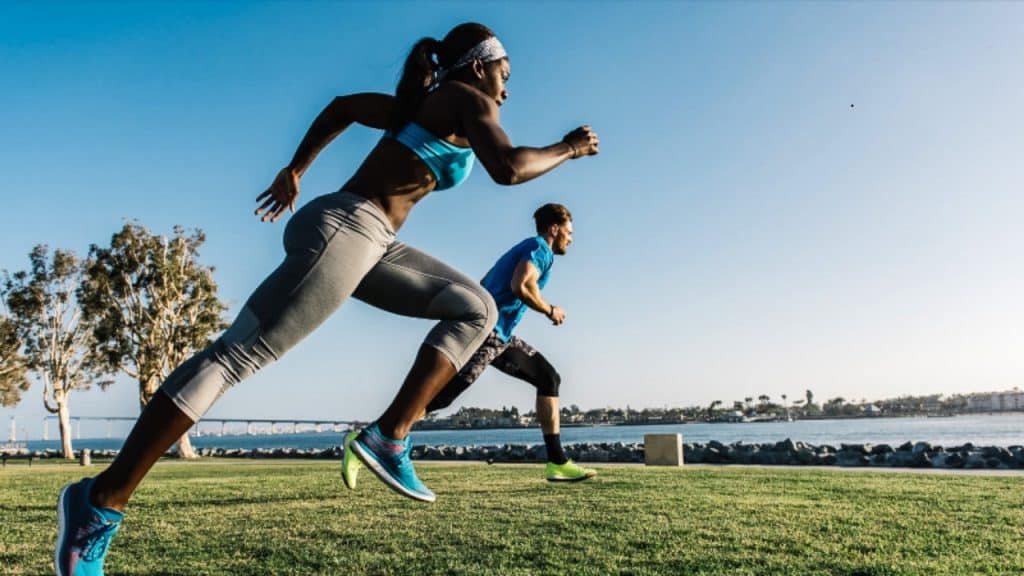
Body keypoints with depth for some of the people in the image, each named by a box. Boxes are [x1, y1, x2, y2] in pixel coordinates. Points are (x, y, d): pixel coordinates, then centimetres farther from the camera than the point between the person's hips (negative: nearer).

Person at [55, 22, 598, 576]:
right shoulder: (468, 100, 0)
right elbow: (507, 168, -19)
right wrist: (565, 148, -1)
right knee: (236, 353, -12)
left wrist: (295, 169, 36)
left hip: (365, 242, 10)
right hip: (344, 228, -10)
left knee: (477, 308, 10)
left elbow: (343, 105, 34)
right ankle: (102, 500, -6)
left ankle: (391, 435, -2)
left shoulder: (423, 103, 25)